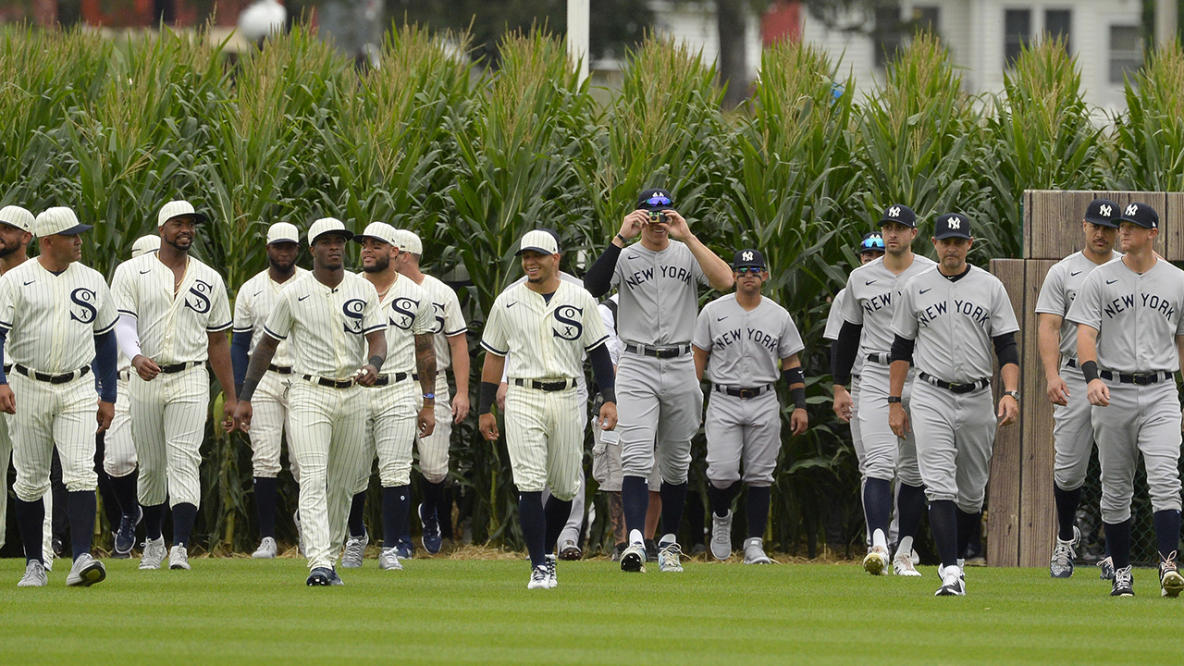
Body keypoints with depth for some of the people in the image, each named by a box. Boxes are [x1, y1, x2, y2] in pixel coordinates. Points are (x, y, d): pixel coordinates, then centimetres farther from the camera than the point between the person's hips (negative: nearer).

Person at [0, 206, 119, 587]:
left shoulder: (92, 281, 9)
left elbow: (105, 339, 16)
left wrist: (108, 397, 14)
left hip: (78, 389, 1)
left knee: (81, 473, -14)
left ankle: (81, 559, -22)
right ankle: (34, 564, 15)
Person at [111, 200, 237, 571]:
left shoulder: (209, 280, 11)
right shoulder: (132, 273, 4)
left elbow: (218, 341, 15)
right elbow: (122, 323, -9)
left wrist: (230, 397, 13)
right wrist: (136, 357, -31)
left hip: (190, 380, 0)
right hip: (145, 379, 0)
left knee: (184, 462, -14)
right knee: (151, 466, 8)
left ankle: (180, 548, -23)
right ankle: (153, 541, 28)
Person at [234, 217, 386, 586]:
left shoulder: (364, 290, 5)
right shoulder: (294, 293, -2)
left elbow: (378, 339, -2)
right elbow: (266, 345, 4)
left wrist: (374, 365, -26)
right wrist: (245, 398, 3)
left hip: (353, 395, 4)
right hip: (310, 394, -4)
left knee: (343, 484, 10)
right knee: (314, 480, -16)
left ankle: (330, 558, 23)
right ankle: (318, 564, -25)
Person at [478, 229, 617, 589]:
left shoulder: (580, 299, 4)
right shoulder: (507, 302, 5)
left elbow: (598, 351, 7)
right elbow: (494, 356, 11)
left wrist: (609, 399, -2)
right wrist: (484, 409, 9)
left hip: (566, 398, 1)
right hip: (523, 400, -1)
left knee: (566, 488, 5)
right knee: (530, 485, -12)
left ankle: (546, 549, 28)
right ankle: (539, 566, -11)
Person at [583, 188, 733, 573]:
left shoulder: (687, 255, 5)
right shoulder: (626, 256, 1)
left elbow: (724, 281, -14)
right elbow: (592, 288, -18)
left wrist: (687, 237, -17)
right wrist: (621, 238, -21)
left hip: (680, 367, 2)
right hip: (637, 367, -2)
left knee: (675, 464, 11)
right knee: (637, 458, -16)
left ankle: (669, 542, 23)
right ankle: (635, 541, -26)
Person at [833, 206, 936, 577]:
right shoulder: (861, 278, 8)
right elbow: (849, 333, 15)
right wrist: (839, 386, 12)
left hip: (922, 378, 0)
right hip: (876, 377, 0)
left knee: (914, 470, 6)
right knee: (879, 463, -15)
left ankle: (904, 553, 15)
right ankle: (878, 545, -28)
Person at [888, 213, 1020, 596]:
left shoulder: (990, 288, 4)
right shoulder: (916, 288, 5)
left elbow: (1007, 347, 1)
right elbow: (902, 348, 10)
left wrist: (1011, 393, -14)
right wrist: (895, 402, 5)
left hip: (977, 399, 1)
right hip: (931, 397, -1)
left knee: (972, 491, 9)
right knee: (940, 485, -14)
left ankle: (954, 559, 29)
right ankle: (951, 573, -22)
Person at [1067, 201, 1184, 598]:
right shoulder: (1100, 279, 4)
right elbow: (1085, 334, -4)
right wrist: (1092, 378, -22)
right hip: (1112, 393, 0)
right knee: (1115, 490, 5)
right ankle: (1121, 572, 13)